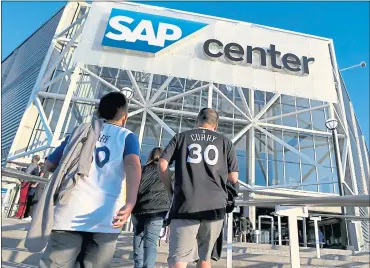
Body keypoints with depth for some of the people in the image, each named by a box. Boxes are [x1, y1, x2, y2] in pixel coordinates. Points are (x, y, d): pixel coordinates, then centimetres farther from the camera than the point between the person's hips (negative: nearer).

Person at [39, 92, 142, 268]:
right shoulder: (127, 136, 7)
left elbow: (49, 166, 19)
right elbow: (132, 164, -14)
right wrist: (130, 203, -25)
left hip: (69, 214, 2)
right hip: (104, 219, -2)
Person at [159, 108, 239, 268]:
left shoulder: (181, 137, 11)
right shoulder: (225, 142, 13)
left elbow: (162, 165, 0)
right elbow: (234, 178, 9)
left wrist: (170, 191, 12)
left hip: (186, 205, -2)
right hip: (215, 206, 2)